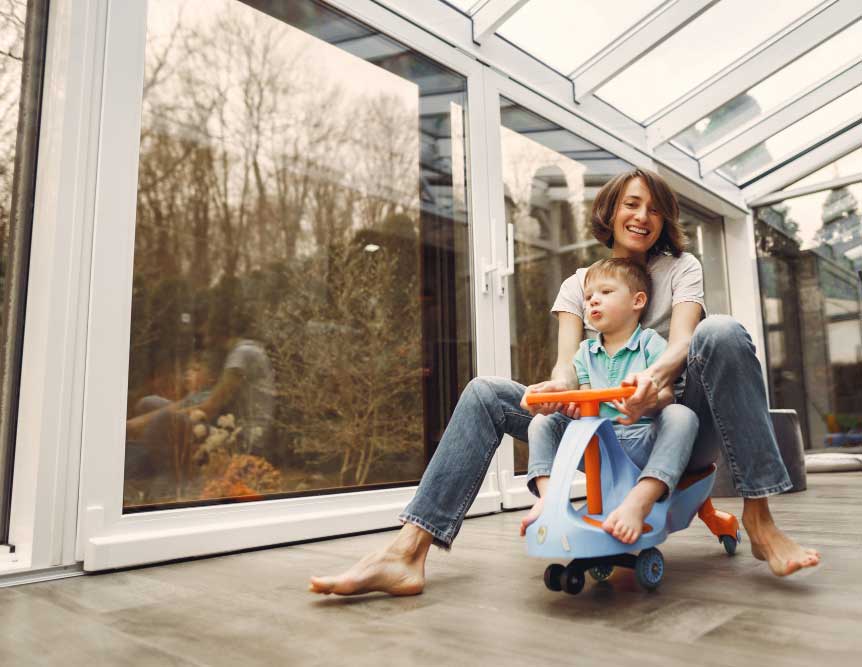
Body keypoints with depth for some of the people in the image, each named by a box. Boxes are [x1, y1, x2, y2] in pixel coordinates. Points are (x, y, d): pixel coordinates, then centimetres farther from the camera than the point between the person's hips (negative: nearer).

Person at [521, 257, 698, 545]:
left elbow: (666, 394, -11)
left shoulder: (651, 343, 1)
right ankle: (548, 496, -25)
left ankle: (639, 502, -46)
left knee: (681, 415, -32)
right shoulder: (586, 351, 15)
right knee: (542, 422, -7)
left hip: (643, 439, -4)